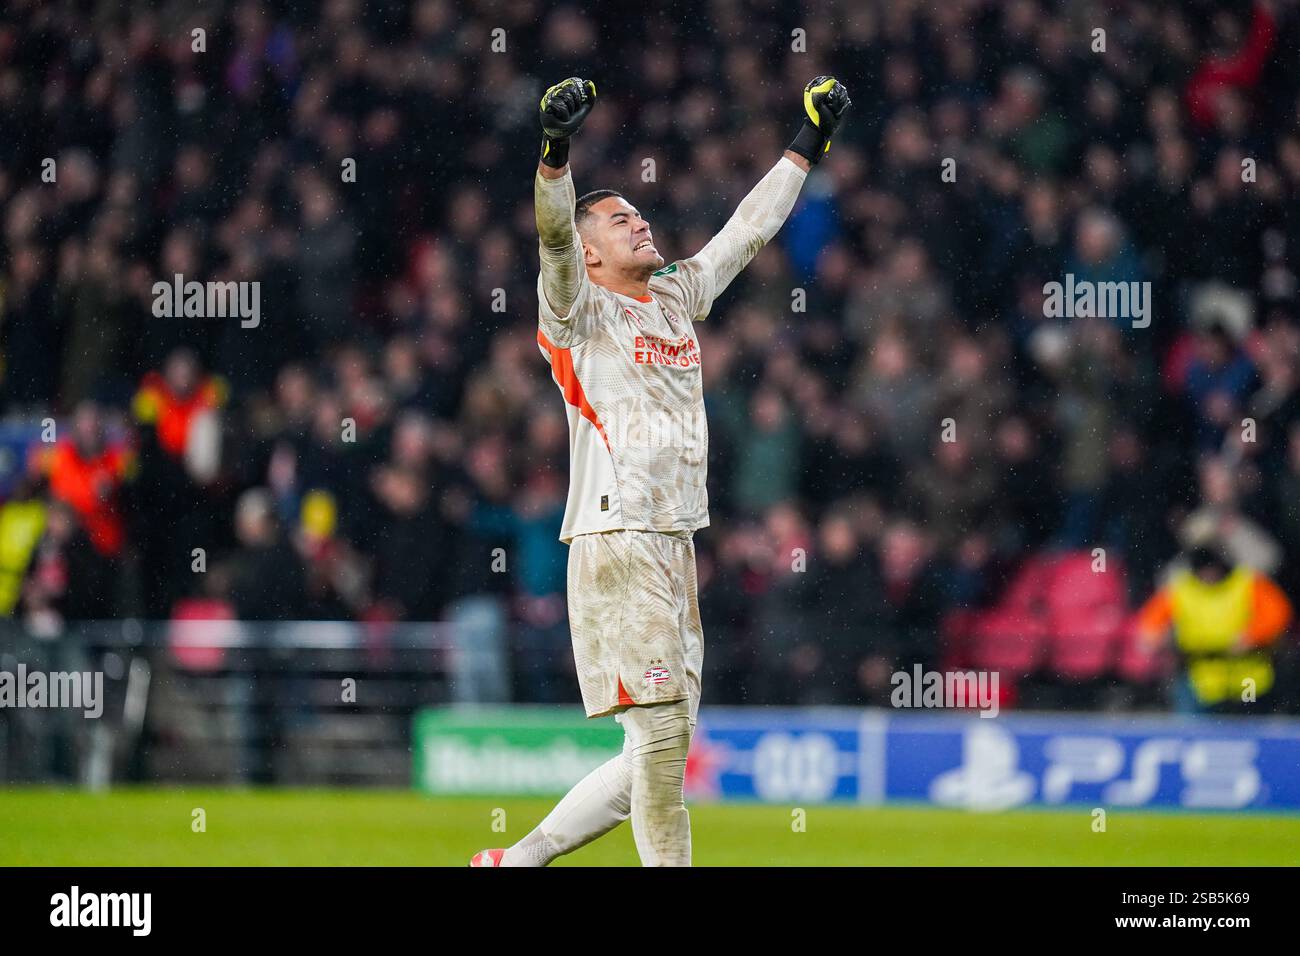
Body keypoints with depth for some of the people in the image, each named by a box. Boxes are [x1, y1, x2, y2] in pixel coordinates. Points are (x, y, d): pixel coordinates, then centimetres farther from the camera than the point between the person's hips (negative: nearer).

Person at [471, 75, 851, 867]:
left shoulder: (679, 296, 19)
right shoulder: (579, 310, 0)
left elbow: (750, 228, 27)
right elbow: (553, 235, -19)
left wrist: (811, 142, 29)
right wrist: (556, 148, -35)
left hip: (677, 548, 8)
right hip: (617, 542, -8)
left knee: (663, 752, 7)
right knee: (660, 731, -12)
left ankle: (518, 861, 14)